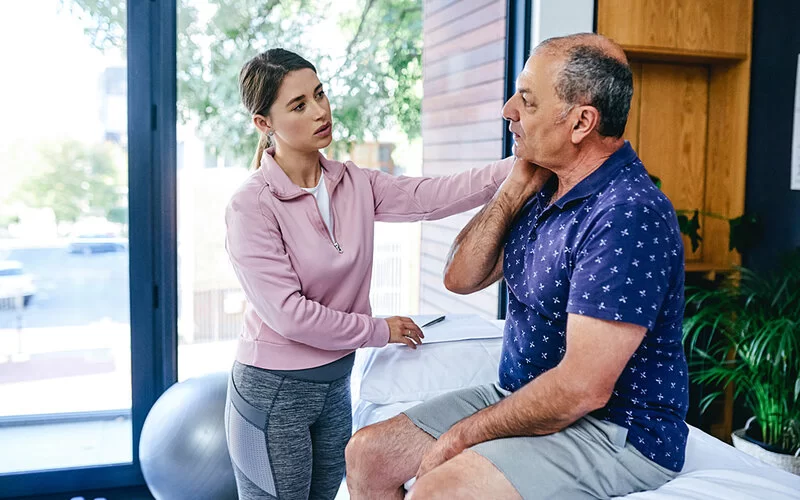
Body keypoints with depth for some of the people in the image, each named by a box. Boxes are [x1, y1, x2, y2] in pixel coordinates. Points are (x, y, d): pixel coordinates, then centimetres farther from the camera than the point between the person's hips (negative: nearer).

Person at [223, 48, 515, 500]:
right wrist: (381, 330, -13)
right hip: (274, 392, -5)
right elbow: (289, 315, -22)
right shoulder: (251, 207, -19)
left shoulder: (354, 184, -1)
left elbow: (433, 196, -13)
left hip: (336, 382, 6)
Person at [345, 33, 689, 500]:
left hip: (615, 431, -8)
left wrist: (463, 436, -15)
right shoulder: (546, 190, 5)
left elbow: (582, 389, -27)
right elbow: (461, 278, 5)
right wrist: (516, 187, -6)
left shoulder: (628, 215, -24)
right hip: (524, 398, 8)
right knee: (368, 454, 2)